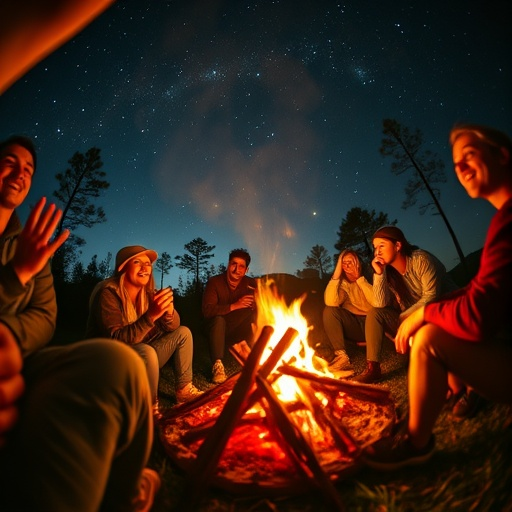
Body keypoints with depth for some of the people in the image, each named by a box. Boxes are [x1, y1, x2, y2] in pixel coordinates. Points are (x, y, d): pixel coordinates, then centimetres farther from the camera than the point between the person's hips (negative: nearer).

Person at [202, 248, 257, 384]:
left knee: (257, 318, -23)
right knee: (218, 319, -34)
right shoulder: (214, 282, -14)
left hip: (236, 331, 3)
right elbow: (207, 310, -26)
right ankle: (217, 365, -29)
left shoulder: (251, 284, -6)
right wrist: (234, 306, -35)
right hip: (216, 329, -2)